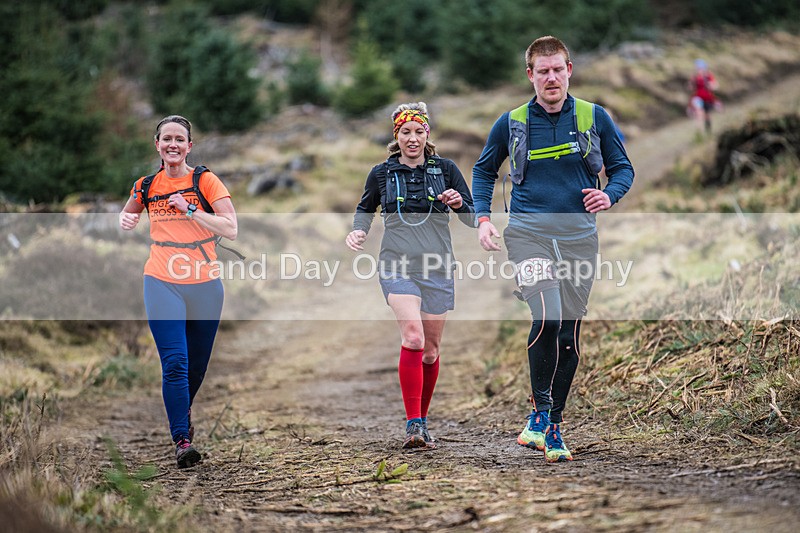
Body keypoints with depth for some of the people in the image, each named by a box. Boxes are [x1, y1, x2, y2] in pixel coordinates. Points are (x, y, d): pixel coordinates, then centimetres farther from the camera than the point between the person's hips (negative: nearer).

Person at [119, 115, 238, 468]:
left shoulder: (204, 181, -3)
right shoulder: (146, 186, 5)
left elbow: (231, 229, -12)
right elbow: (127, 216, 25)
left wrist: (190, 209, -18)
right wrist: (126, 220, 2)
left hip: (204, 285, 0)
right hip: (162, 284, 0)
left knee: (197, 365, 12)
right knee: (174, 362, -13)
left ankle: (183, 410, 41)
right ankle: (182, 440, -8)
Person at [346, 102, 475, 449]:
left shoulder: (445, 170, 4)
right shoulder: (382, 173, 5)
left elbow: (473, 220, 5)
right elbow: (365, 209, 23)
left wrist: (459, 204, -16)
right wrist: (358, 231, 3)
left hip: (437, 271, 2)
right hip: (398, 268, -2)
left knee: (430, 350, 8)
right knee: (413, 338, -22)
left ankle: (422, 419, 27)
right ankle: (413, 424, -22)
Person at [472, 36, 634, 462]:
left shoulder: (594, 118, 5)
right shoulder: (512, 122, 4)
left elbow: (623, 168, 12)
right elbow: (484, 170, 18)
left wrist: (609, 195, -9)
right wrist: (482, 218, 4)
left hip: (579, 235, 2)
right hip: (528, 231, -2)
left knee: (570, 332, 4)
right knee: (547, 317, -22)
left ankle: (553, 426, 17)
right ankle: (539, 409, -4)